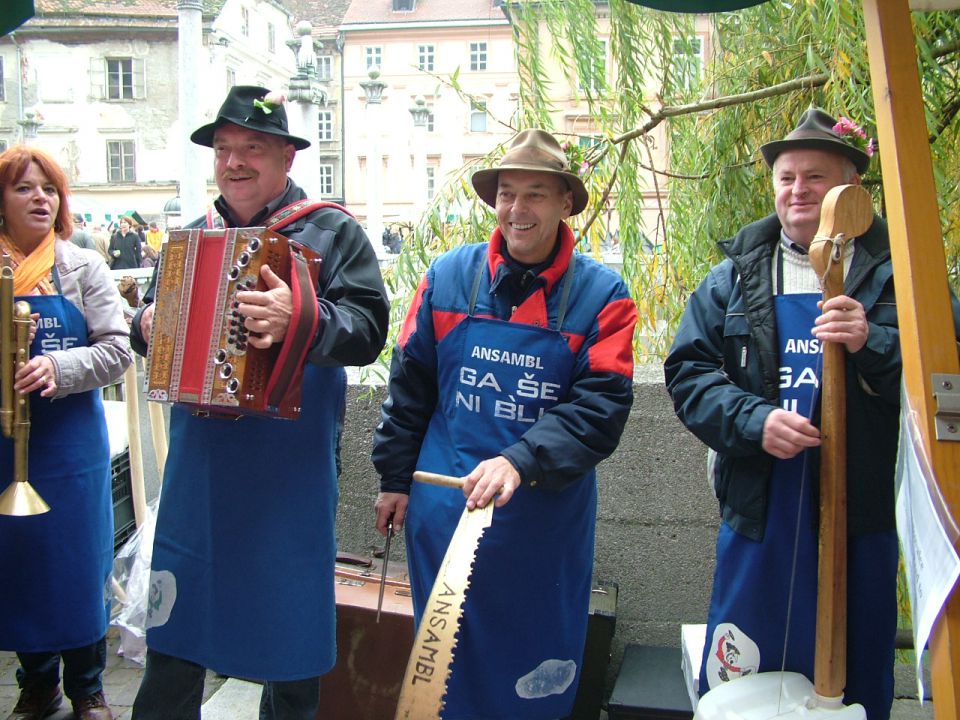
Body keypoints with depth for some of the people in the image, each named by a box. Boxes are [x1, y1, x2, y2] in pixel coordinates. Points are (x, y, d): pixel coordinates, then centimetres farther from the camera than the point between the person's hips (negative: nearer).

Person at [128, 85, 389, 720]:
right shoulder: (194, 237, 13)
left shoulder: (332, 232, -3)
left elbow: (368, 329, -15)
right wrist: (148, 326, -2)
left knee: (290, 617, 10)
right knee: (176, 622, 12)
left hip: (290, 465, -4)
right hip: (197, 460, 4)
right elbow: (153, 323, 21)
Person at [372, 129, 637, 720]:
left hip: (545, 520, -1)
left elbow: (601, 407, -15)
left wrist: (521, 462, -27)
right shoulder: (449, 277, 0)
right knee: (445, 664, 17)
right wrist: (395, 478, 8)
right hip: (444, 508, 2)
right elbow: (410, 384, 6)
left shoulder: (601, 294, -7)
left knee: (534, 670, 13)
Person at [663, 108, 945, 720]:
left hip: (864, 517, -1)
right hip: (760, 516, 1)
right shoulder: (736, 274, 8)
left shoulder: (897, 272, 1)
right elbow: (687, 369, 1)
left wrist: (874, 344, -24)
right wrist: (753, 420, -14)